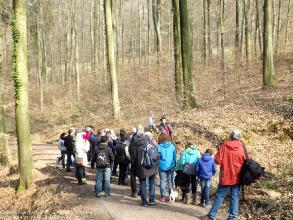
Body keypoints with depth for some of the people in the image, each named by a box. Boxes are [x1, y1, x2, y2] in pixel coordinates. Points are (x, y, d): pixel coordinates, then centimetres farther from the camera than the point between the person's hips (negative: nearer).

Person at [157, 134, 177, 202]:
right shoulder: (172, 146, -1)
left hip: (162, 166, -2)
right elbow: (174, 157, 7)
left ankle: (163, 196, 6)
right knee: (170, 181, 10)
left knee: (162, 181, 5)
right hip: (170, 166, 2)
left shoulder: (159, 147, -9)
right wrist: (174, 165, 17)